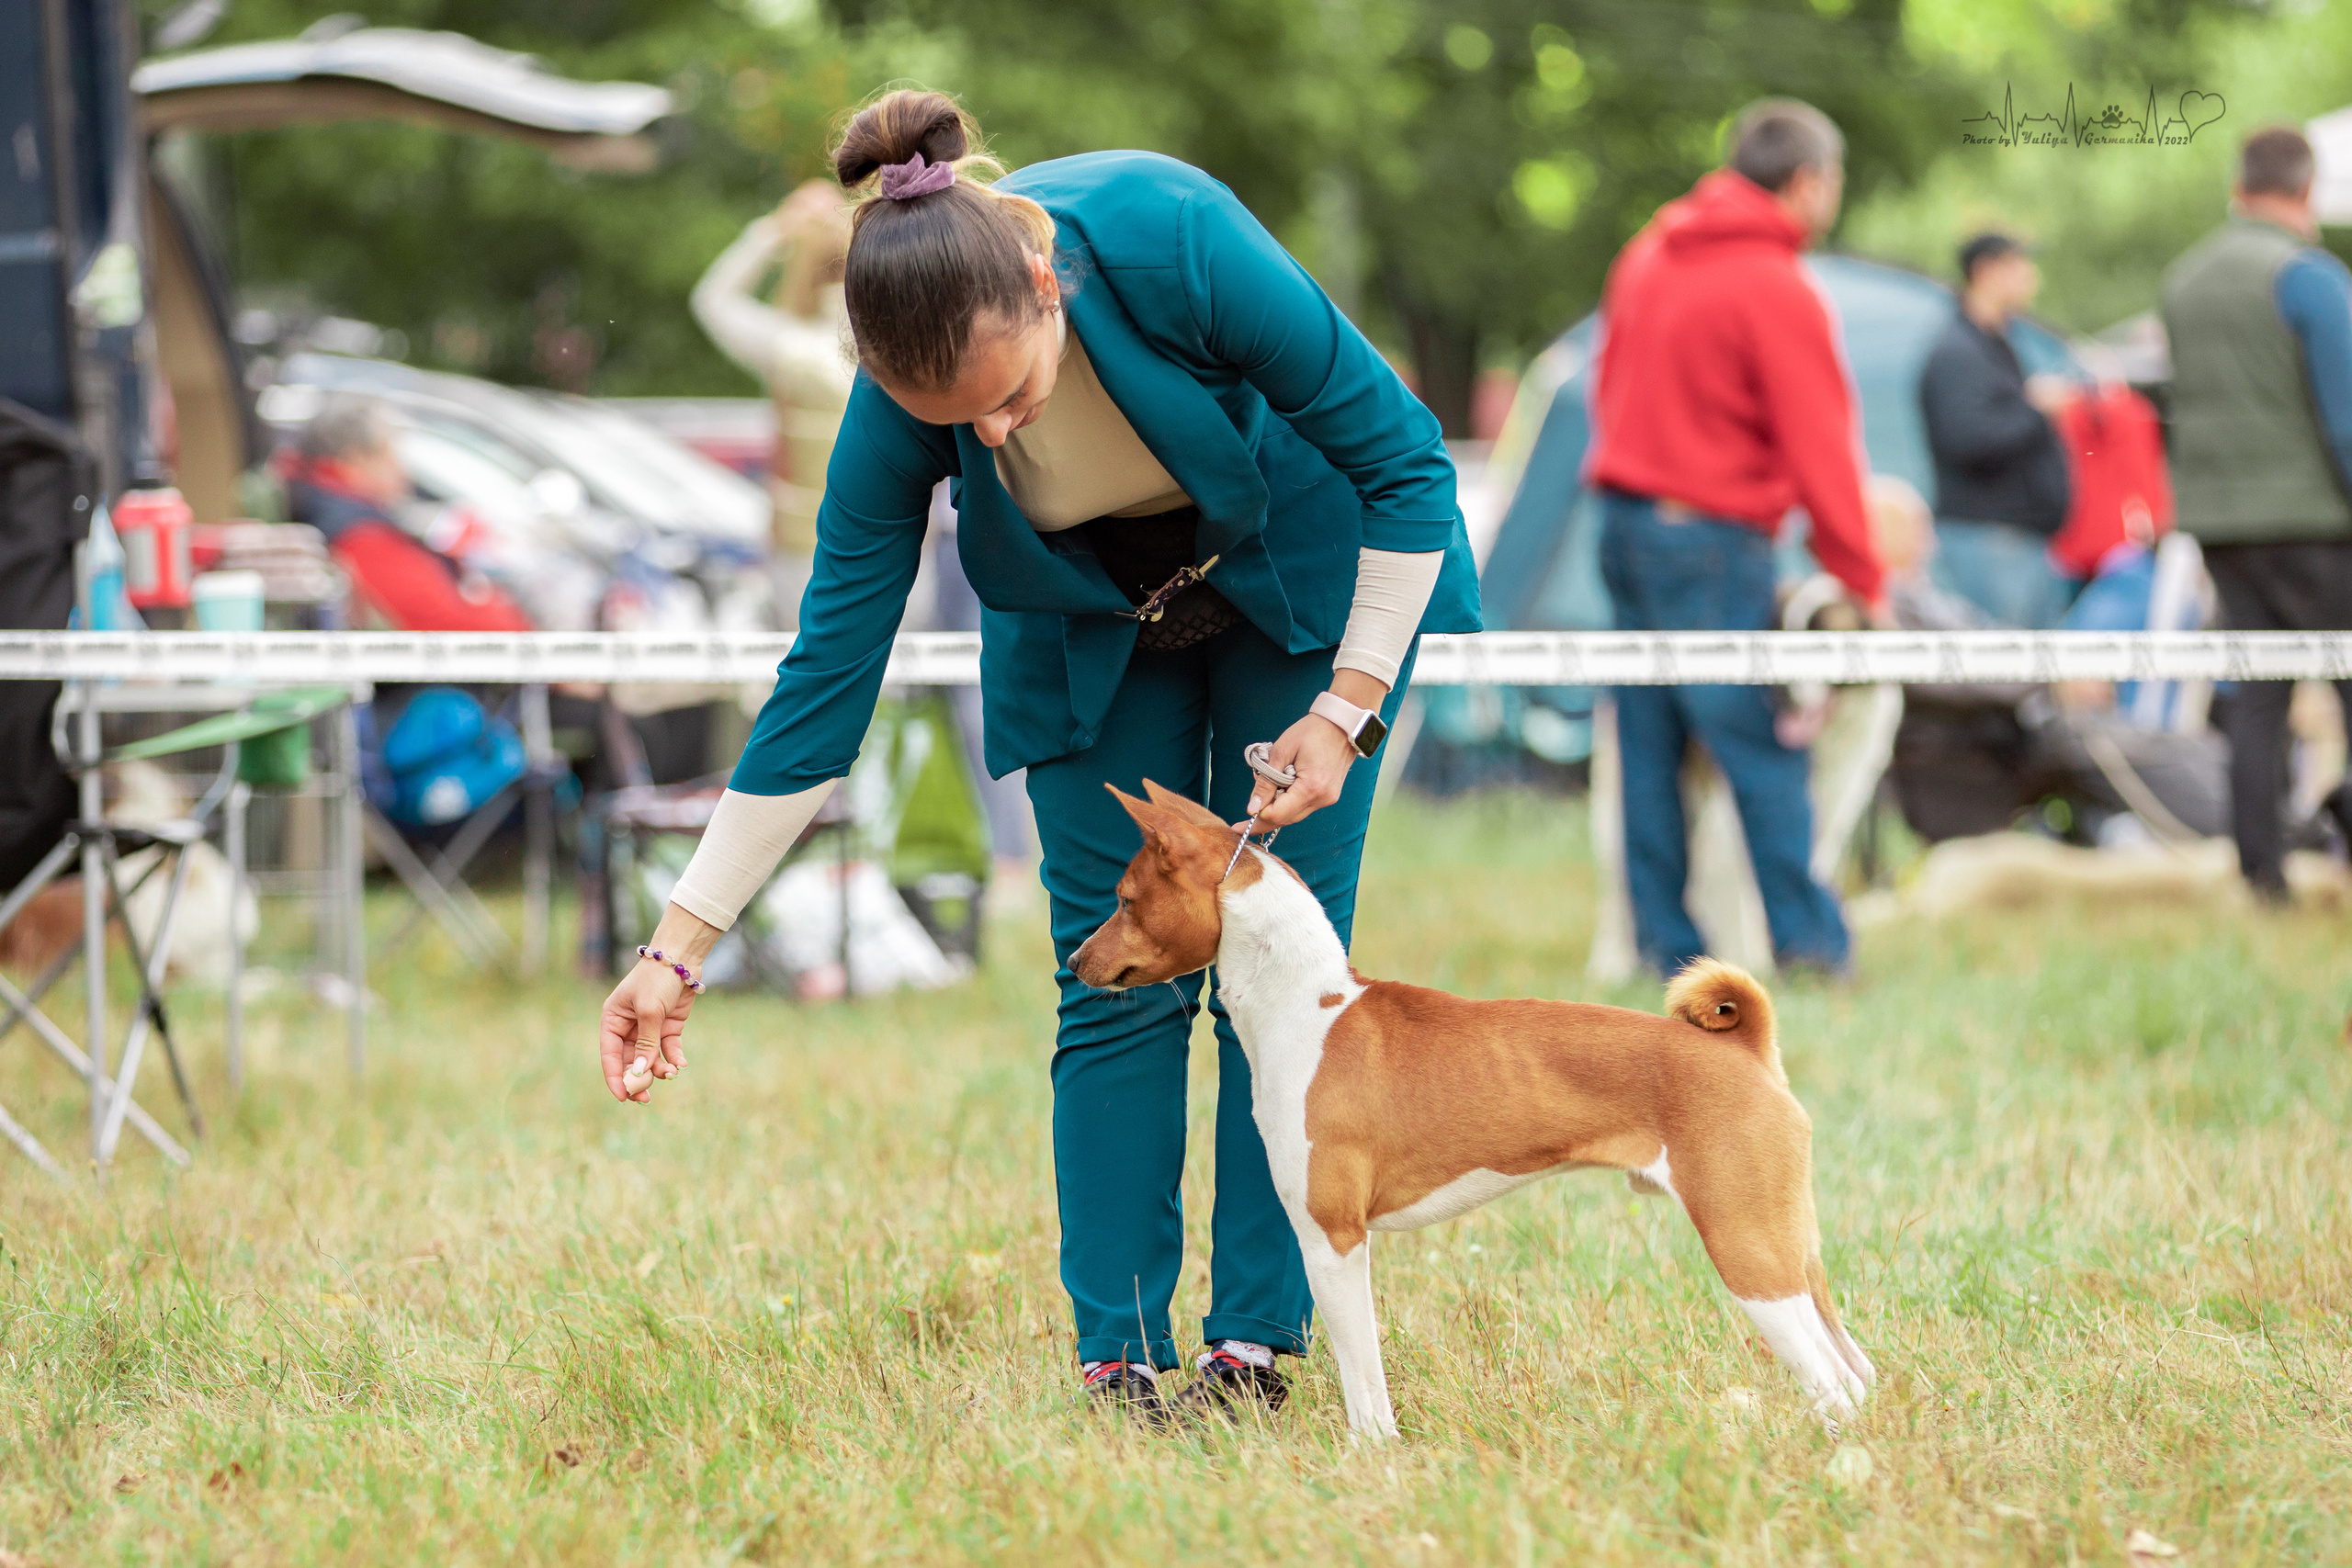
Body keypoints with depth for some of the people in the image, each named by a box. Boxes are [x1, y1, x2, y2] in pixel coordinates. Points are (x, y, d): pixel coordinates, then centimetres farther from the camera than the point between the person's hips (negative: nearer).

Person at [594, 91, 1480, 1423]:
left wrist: (1350, 708, -23)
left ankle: (1259, 1348, -1)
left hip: (1305, 581, -2)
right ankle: (1121, 1363, -1)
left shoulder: (1175, 242, -37)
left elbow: (1405, 458, -23)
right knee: (1116, 982, -5)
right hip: (1092, 626, 2)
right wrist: (682, 943, -19)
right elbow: (828, 674, -19)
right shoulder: (904, 396, -28)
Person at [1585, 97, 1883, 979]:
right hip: (1712, 540, -8)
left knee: (1649, 742, 8)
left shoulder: (1650, 254, 12)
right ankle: (1808, 942, -3)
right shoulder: (1778, 293, -12)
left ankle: (1664, 944, 8)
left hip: (1624, 520, 8)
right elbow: (1819, 451, -12)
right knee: (1763, 748, -4)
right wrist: (1861, 582, -7)